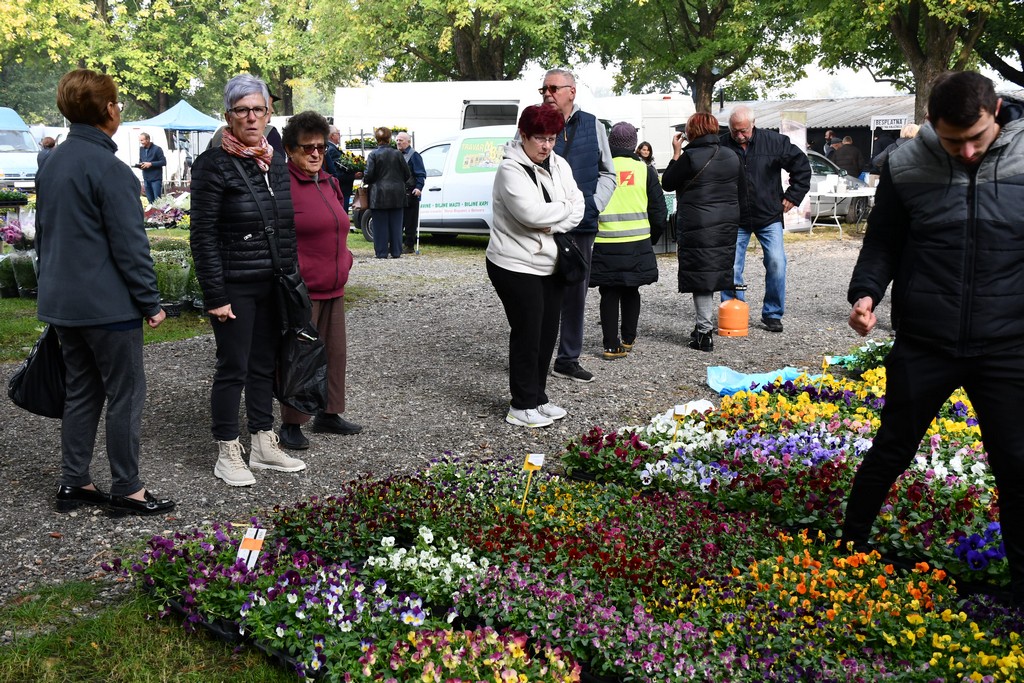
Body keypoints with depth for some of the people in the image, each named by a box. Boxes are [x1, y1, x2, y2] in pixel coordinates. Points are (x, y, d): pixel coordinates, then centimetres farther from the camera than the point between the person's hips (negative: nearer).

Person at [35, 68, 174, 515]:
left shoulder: (53, 163, 10)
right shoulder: (110, 170, -17)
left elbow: (43, 233, 18)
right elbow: (130, 246, -18)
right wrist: (150, 302, -10)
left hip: (61, 304, 9)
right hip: (107, 305, -8)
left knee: (82, 391, 16)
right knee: (125, 394, 1)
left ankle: (73, 484, 21)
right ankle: (127, 490, 8)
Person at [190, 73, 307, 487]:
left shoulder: (276, 163, 9)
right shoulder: (214, 164, -11)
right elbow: (203, 235, -13)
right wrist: (215, 295, -17)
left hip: (274, 286, 6)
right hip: (235, 288, -6)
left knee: (265, 364, 14)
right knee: (233, 368, 1)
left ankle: (264, 445, 26)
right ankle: (227, 454, 13)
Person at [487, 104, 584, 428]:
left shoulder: (559, 165, 8)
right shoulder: (511, 169, -14)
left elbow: (578, 209, 0)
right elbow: (531, 212, -27)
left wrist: (551, 225, -17)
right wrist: (565, 207, -11)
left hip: (550, 264, 7)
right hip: (516, 265, -7)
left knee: (547, 333, 12)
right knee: (527, 334, -2)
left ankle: (537, 398, 24)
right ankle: (523, 406, 8)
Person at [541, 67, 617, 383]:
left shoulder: (592, 126, 9)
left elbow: (608, 173, 15)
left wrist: (594, 205, 0)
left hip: (581, 226, 3)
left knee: (575, 293, 9)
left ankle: (569, 359, 19)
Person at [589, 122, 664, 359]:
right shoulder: (645, 169, 1)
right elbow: (658, 208, 5)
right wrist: (655, 232, 22)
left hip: (605, 244, -2)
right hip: (637, 242, 2)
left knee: (609, 294, 4)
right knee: (630, 291, 17)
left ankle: (611, 346, 1)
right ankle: (628, 339, 26)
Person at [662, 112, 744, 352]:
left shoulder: (690, 157, -14)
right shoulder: (732, 157, 8)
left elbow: (668, 183, -5)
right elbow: (741, 190, 15)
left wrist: (676, 153, 0)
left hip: (697, 226, -7)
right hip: (727, 225, 7)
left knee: (701, 276, -1)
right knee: (716, 271, 14)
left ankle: (705, 332, 1)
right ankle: (702, 325, 23)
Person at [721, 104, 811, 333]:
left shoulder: (773, 142, -5)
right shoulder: (722, 147, -7)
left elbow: (801, 164, 6)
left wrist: (793, 196, 2)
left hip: (769, 216, 0)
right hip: (735, 219, 0)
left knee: (776, 263, -6)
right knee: (732, 267, -1)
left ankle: (773, 314, 8)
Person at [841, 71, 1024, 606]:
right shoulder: (904, 167, -4)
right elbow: (883, 242, 6)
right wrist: (865, 292, -11)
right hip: (924, 345, 0)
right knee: (891, 452, 13)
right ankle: (850, 547, 34)